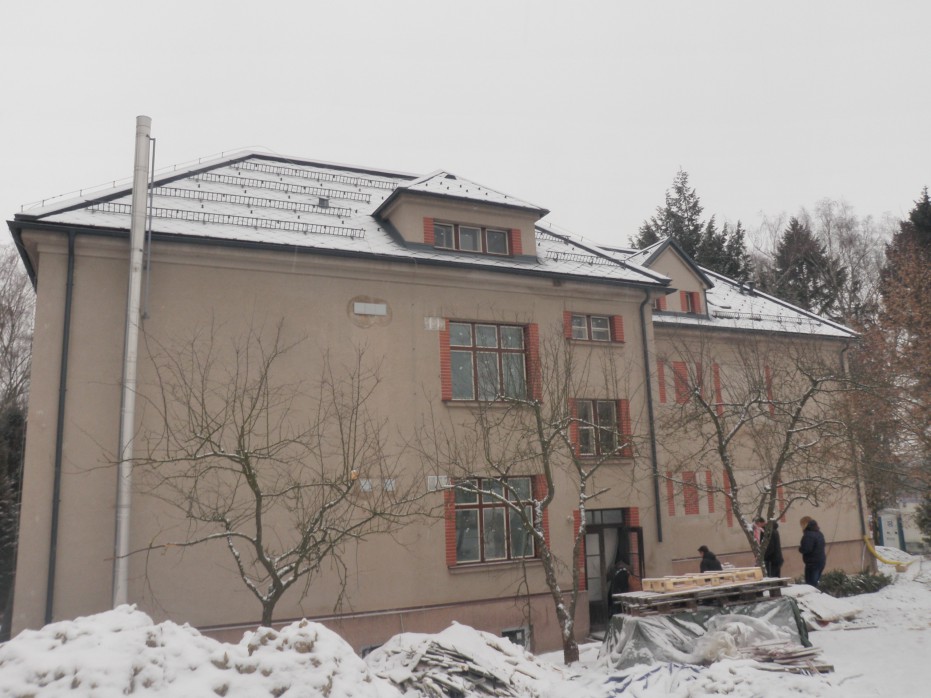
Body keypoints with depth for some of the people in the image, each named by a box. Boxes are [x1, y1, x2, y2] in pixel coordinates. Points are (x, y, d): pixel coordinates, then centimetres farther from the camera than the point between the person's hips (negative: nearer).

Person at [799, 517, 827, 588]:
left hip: (812, 563, -10)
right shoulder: (819, 533, 14)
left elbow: (806, 549, -24)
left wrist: (800, 547, -6)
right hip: (821, 561, 10)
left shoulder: (808, 535, -18)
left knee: (811, 585, -7)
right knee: (816, 583, 17)